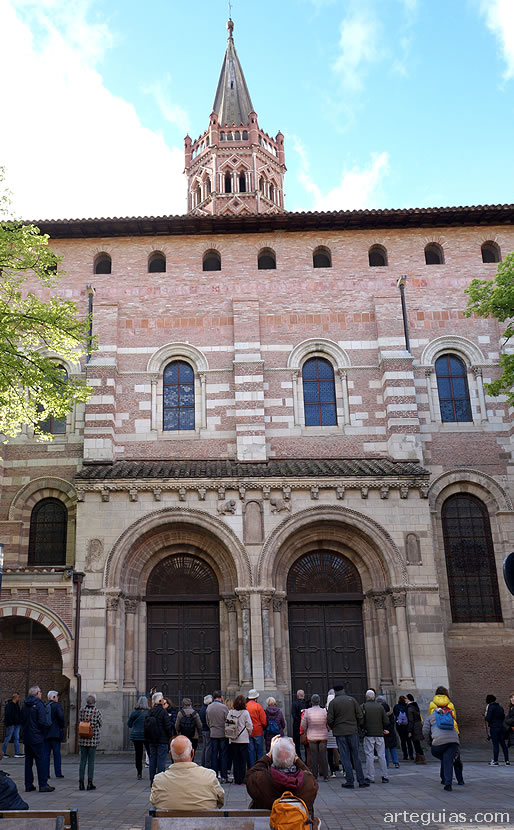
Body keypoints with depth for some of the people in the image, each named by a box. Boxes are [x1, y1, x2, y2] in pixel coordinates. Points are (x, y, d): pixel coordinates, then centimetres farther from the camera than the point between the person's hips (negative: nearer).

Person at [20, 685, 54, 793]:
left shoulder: (24, 705, 11)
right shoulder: (38, 704, -12)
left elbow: (22, 721, 16)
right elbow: (42, 721, -18)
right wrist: (44, 733, -4)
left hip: (26, 737, 7)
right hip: (37, 738, -7)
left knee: (28, 761, 12)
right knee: (41, 761, -3)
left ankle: (28, 785, 14)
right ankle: (43, 785, -3)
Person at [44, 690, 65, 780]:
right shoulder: (57, 705, -8)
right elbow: (61, 716, -20)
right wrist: (62, 726, -5)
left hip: (45, 733, 4)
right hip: (55, 733, -4)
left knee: (46, 753, 8)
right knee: (57, 753, 2)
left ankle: (46, 773, 8)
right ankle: (58, 773, 3)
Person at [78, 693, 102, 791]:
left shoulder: (82, 710, -2)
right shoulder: (97, 711, -7)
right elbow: (99, 725, 3)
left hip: (82, 739, 2)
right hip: (93, 739, -2)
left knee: (82, 761, 8)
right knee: (91, 761, 3)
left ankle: (81, 783, 7)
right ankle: (90, 783, 4)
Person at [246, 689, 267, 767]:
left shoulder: (245, 706, -4)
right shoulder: (258, 706, -11)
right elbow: (264, 721, -9)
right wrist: (264, 727, 10)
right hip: (258, 732, -3)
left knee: (250, 751, 9)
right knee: (259, 752, 6)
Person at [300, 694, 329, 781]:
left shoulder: (307, 712, -7)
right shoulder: (324, 711, -8)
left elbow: (303, 725, 0)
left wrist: (306, 733, 19)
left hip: (312, 737, 0)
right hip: (323, 736, 0)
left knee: (314, 755, 8)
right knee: (323, 755, 7)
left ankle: (314, 775, 9)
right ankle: (325, 775, 8)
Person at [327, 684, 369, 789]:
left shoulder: (333, 702, -2)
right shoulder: (352, 700, 3)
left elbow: (329, 719, -7)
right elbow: (360, 716, 1)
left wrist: (332, 728, 12)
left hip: (340, 733, -2)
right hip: (353, 731, 2)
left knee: (345, 758, 3)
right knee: (355, 756, 9)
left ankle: (350, 782, 1)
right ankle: (361, 781, 8)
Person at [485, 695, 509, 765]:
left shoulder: (491, 707, -10)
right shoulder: (501, 707, 10)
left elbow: (488, 718, -14)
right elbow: (503, 717, 17)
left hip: (494, 727, -6)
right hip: (502, 727, 6)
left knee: (495, 744, -3)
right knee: (503, 743, 10)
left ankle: (495, 761, 0)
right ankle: (507, 760, 12)